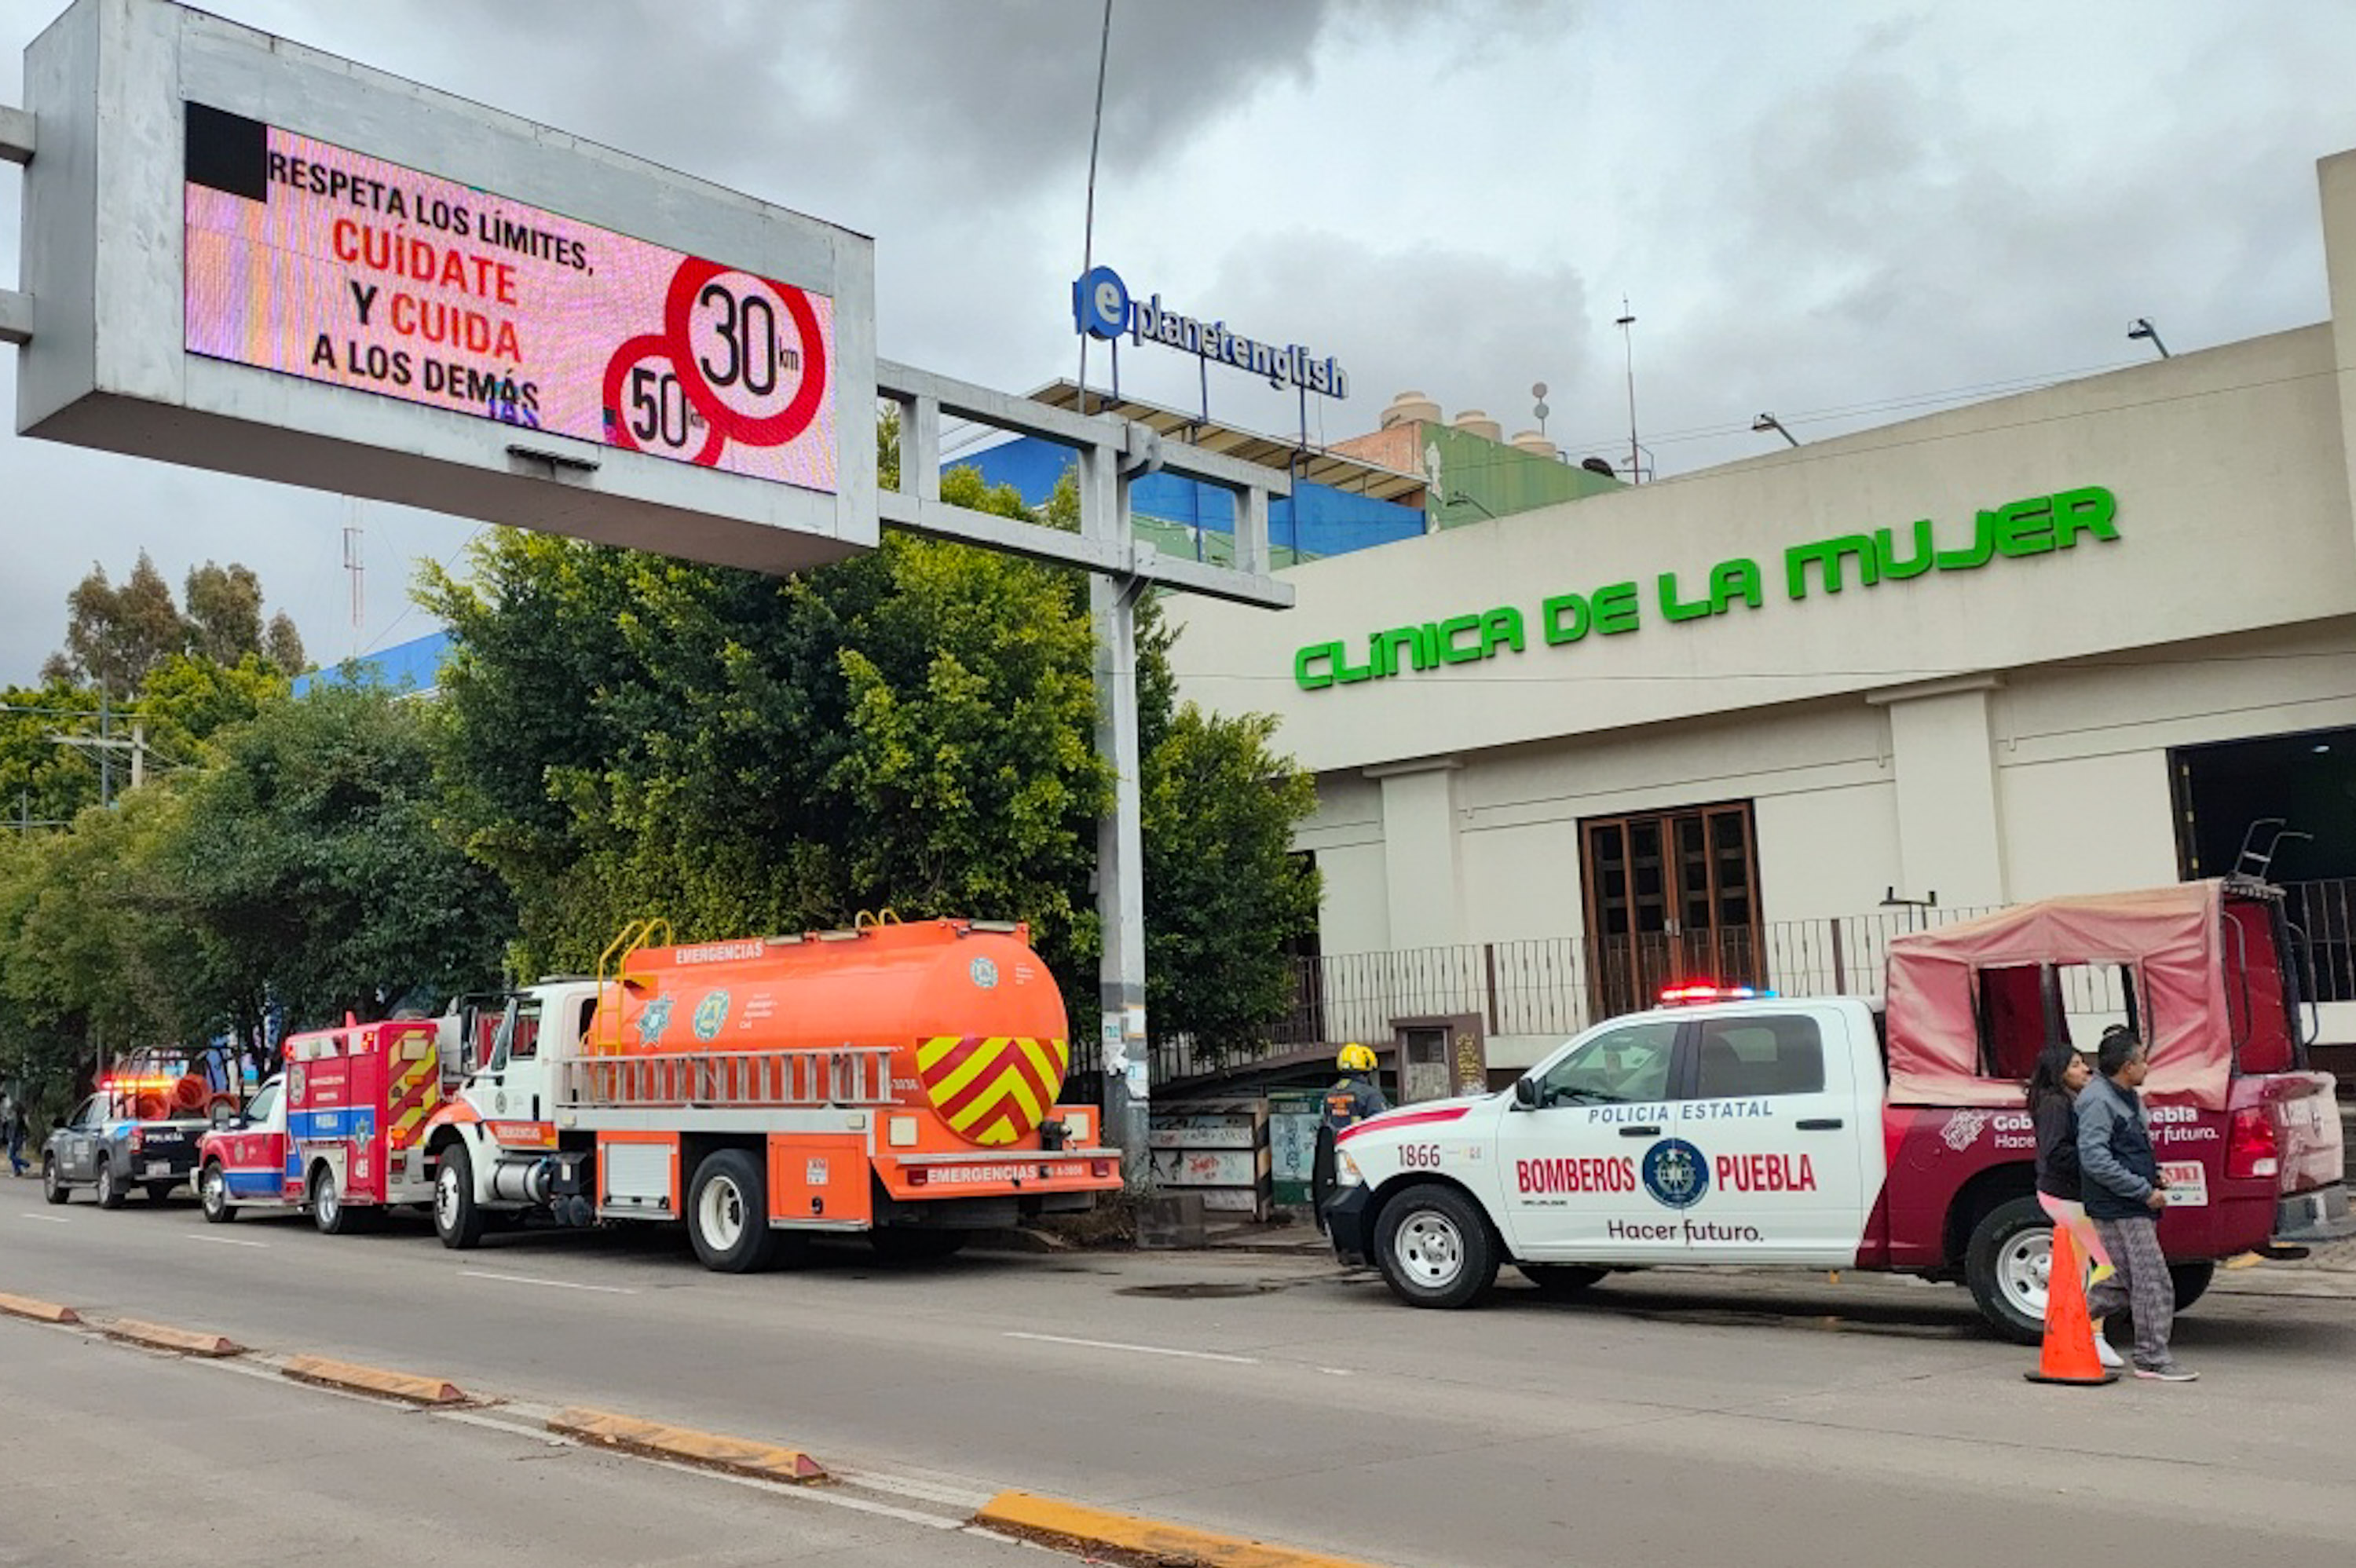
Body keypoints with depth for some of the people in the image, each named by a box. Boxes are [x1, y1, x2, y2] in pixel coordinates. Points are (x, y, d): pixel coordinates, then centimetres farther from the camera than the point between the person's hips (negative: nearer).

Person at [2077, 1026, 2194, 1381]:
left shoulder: (2127, 1097, 16)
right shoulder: (2098, 1101, -17)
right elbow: (2096, 1160, -24)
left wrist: (2153, 1177, 12)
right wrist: (2145, 1191, -21)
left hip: (2136, 1208, 10)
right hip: (2118, 1211, -10)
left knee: (2128, 1281, 14)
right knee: (2153, 1282, -6)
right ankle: (2152, 1359, 3)